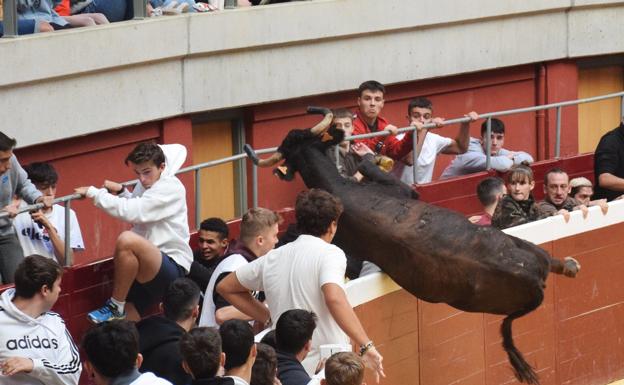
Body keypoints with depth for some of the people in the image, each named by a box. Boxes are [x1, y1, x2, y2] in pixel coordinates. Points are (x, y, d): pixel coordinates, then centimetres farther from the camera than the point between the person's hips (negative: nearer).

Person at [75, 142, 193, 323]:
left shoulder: (170, 188, -13)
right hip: (148, 271, 9)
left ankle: (115, 307, -21)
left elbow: (133, 212, -26)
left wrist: (93, 193, -18)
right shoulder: (146, 185, 13)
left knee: (127, 240, -33)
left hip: (174, 269, -9)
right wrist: (121, 192, 10)